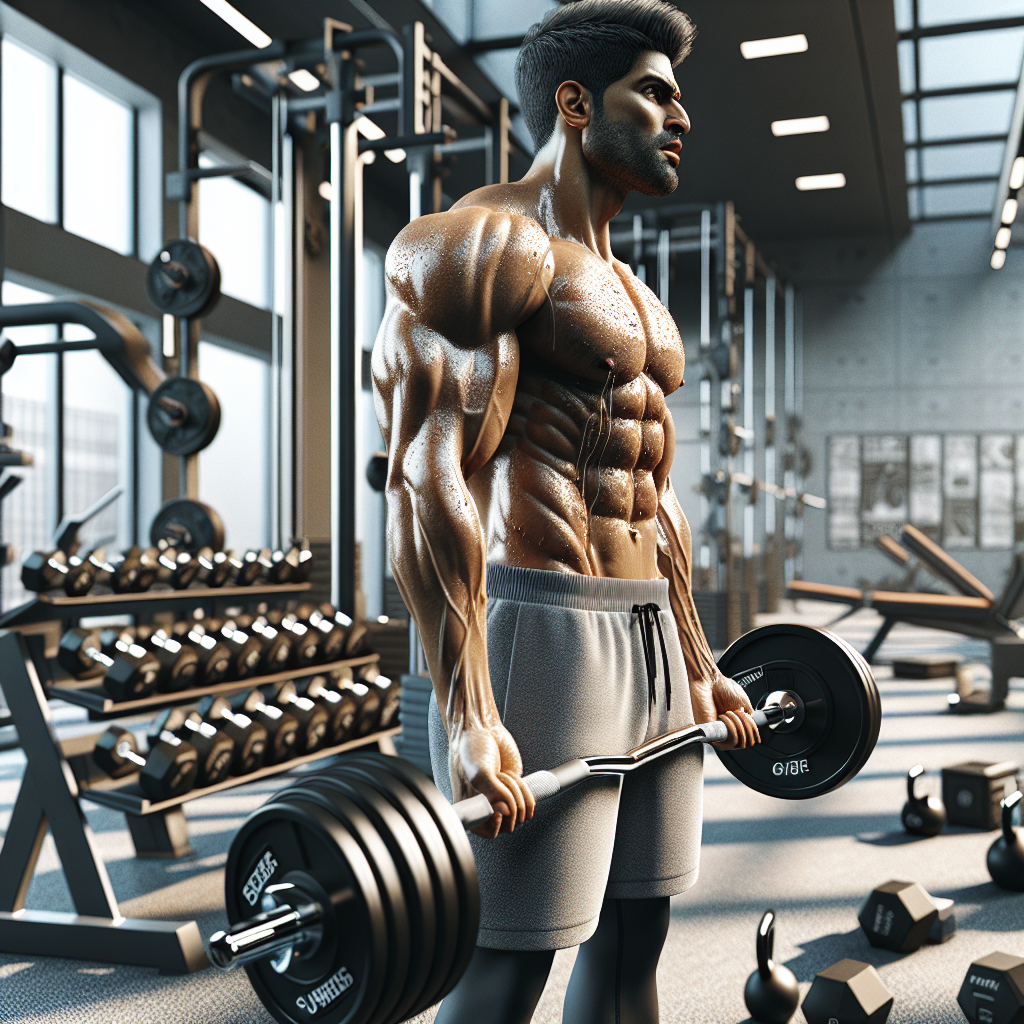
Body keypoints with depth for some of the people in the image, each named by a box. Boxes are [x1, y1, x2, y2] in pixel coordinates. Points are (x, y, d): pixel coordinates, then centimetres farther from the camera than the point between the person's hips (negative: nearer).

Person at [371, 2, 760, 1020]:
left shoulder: (630, 293, 21)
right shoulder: (478, 246, -8)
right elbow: (427, 480, -18)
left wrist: (699, 666, 22)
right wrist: (466, 717, -24)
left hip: (649, 633, 9)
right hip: (535, 630, -9)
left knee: (632, 934, 17)